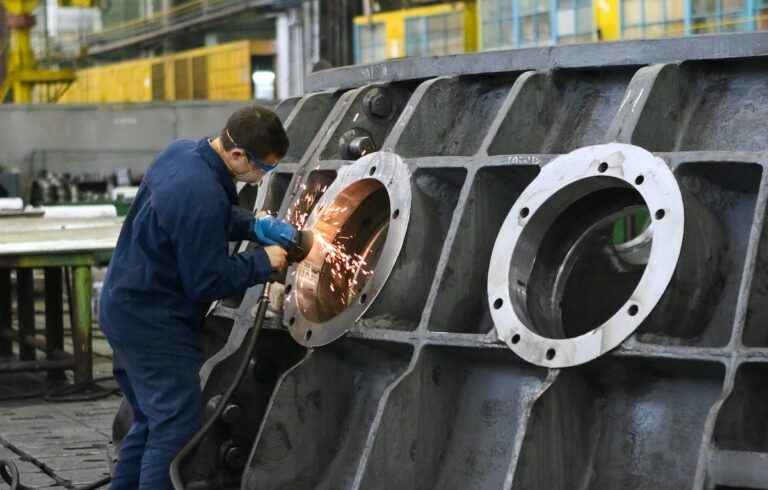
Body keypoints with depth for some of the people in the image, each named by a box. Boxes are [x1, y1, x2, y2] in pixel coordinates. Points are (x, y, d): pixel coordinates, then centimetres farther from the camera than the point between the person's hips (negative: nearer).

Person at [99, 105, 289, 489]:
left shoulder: (181, 151, 1)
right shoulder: (202, 197, -29)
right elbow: (208, 282, -20)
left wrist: (257, 227, 5)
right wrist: (264, 261, -8)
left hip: (125, 308, 10)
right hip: (153, 324, -10)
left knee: (152, 421, 19)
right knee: (178, 426, -7)